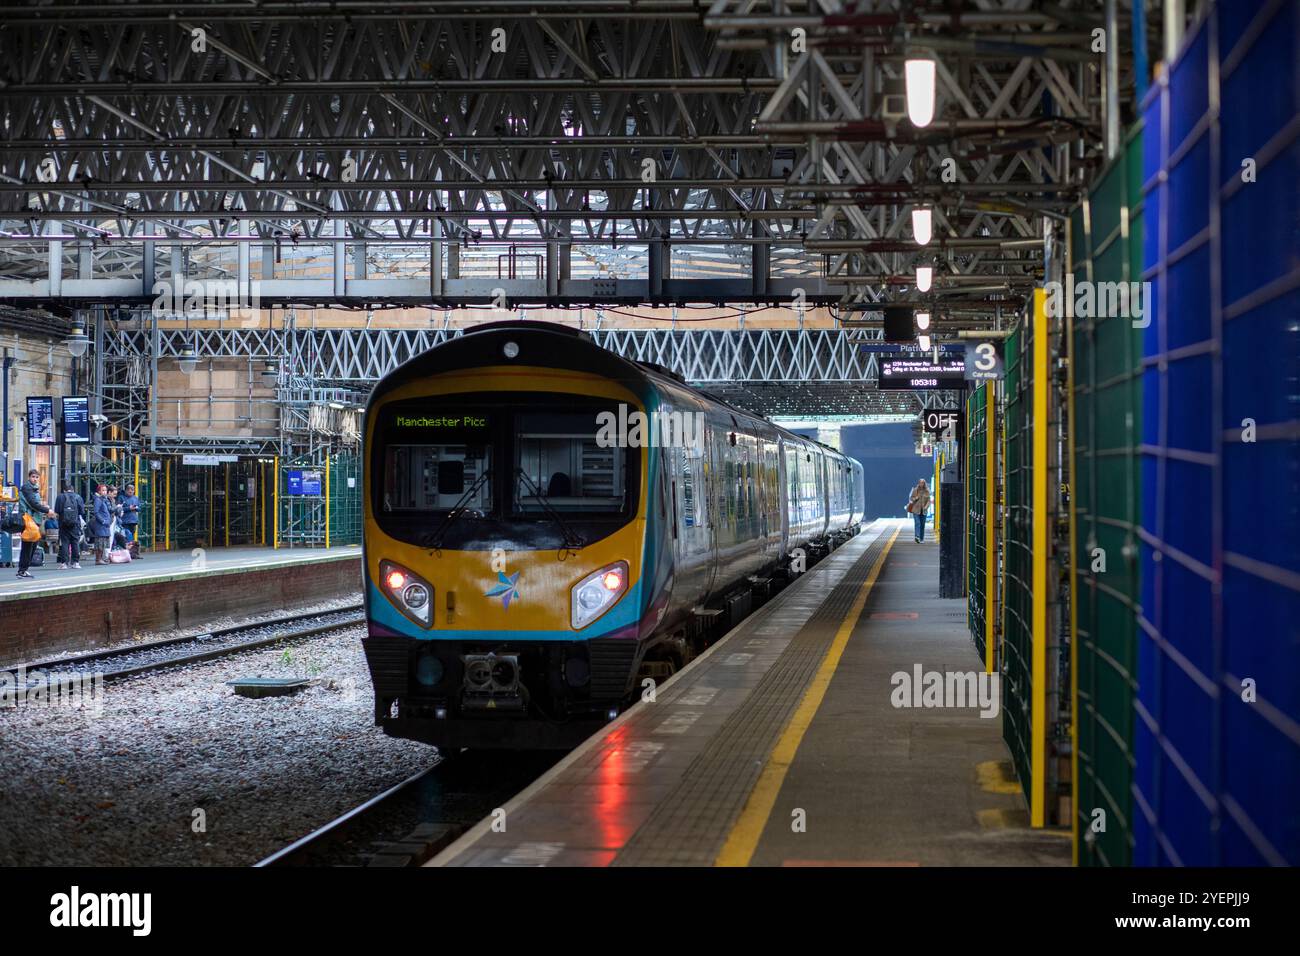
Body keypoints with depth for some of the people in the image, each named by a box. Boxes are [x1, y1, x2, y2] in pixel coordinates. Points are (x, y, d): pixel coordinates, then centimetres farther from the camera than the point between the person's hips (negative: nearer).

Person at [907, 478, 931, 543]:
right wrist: (915, 498, -14)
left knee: (922, 524, 6)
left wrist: (926, 506, -12)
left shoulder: (927, 491, 4)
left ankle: (921, 538, 14)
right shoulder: (915, 490, 0)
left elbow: (928, 500, 4)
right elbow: (911, 498, 7)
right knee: (917, 523, -16)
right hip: (916, 510, -2)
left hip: (923, 511, 2)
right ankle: (917, 536, -28)